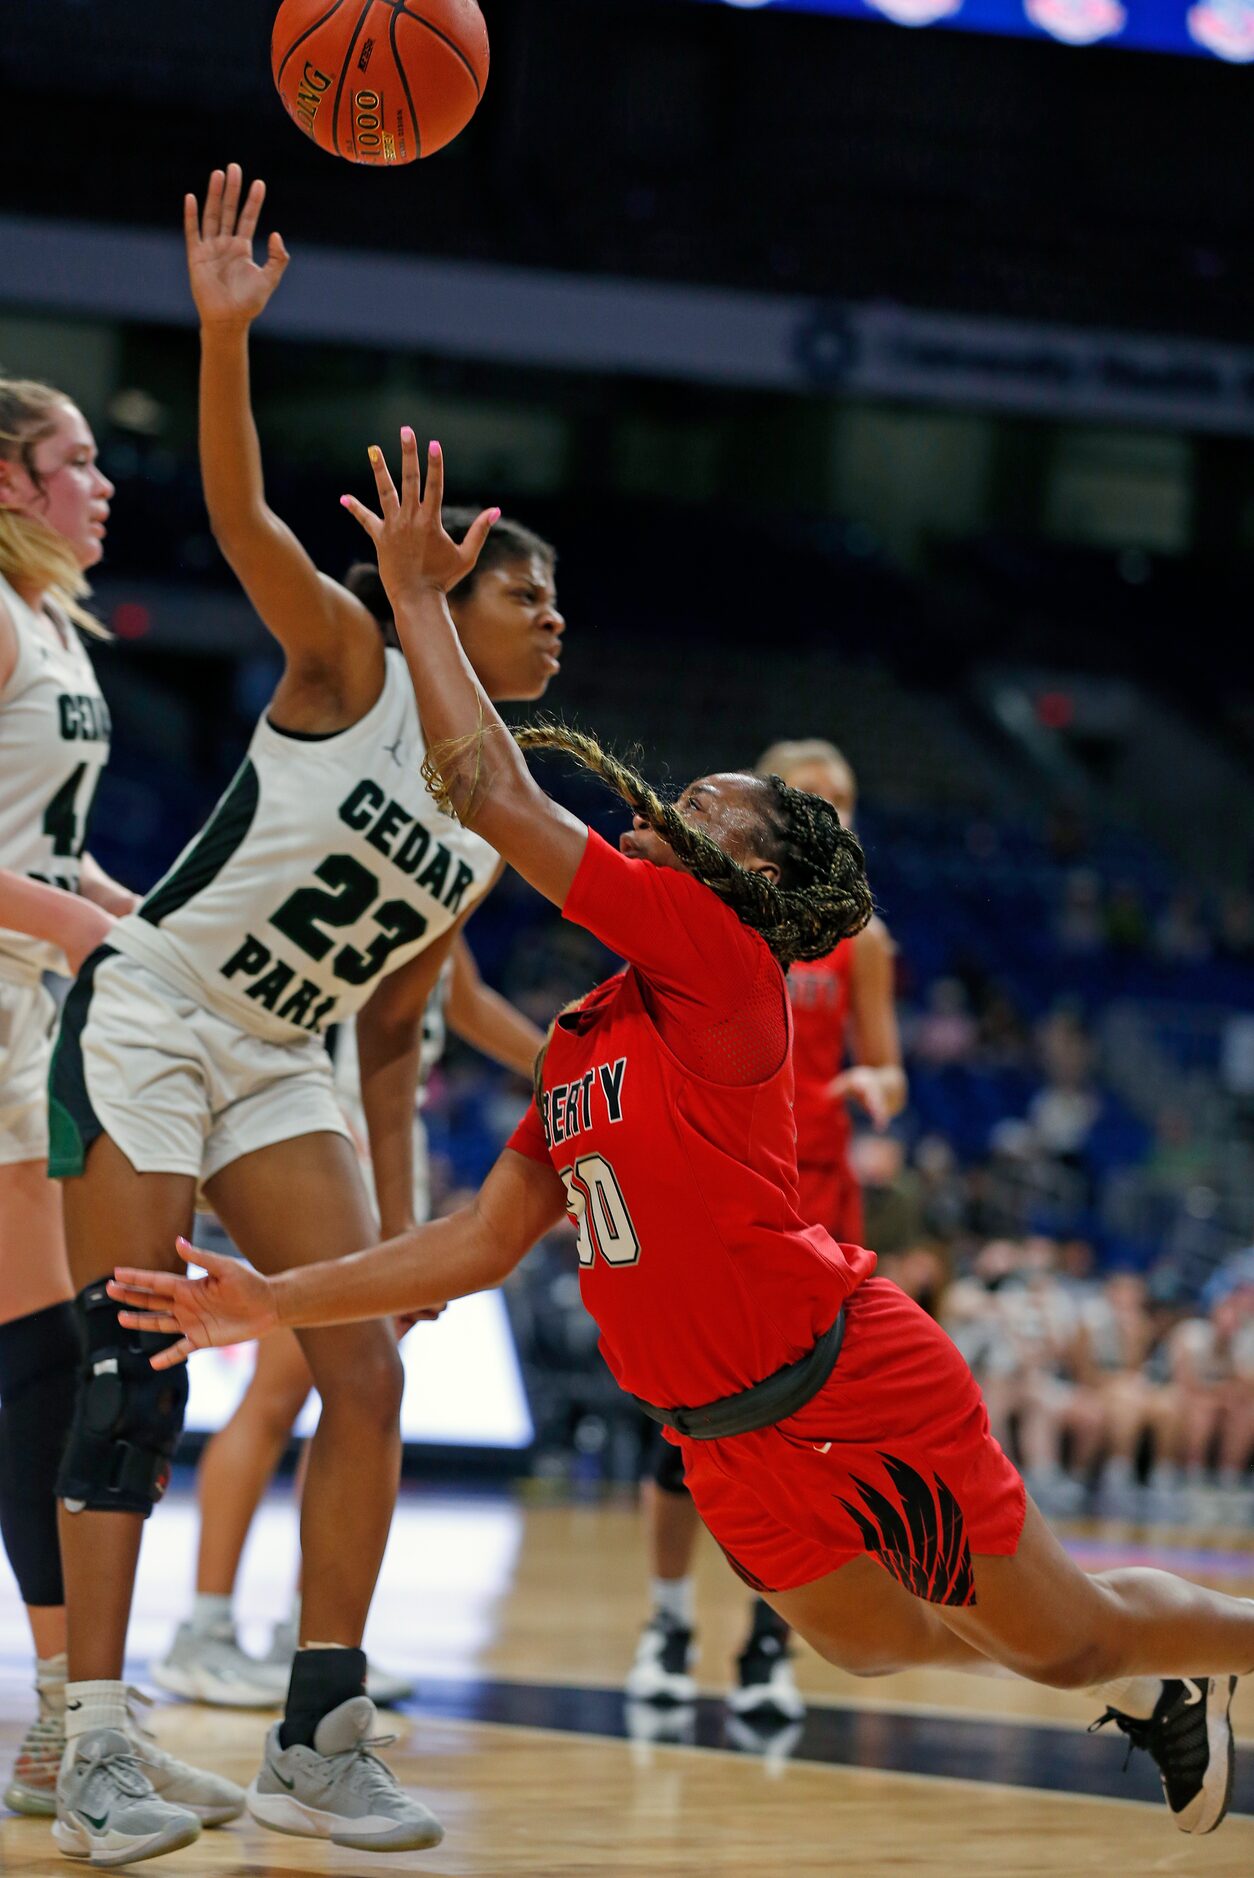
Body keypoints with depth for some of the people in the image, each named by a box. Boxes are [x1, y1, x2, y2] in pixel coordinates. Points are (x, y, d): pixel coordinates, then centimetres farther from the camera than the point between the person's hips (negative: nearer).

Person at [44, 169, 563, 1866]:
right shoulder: (354, 672, -8)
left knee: (368, 1377, -5)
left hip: (278, 1073, 7)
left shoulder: (494, 828, 9)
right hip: (144, 1018, -7)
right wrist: (226, 333, -36)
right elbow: (242, 515, -21)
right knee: (132, 1383, -11)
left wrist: (397, 1233, 12)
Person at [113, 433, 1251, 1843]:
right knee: (866, 1643, 20)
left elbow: (498, 796, -20)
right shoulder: (583, 1041, 10)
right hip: (727, 1439, 8)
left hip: (858, 1389, -8)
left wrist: (418, 598, -13)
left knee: (1063, 1639, 3)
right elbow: (484, 1243, 12)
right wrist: (275, 1303, 8)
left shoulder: (719, 956, -16)